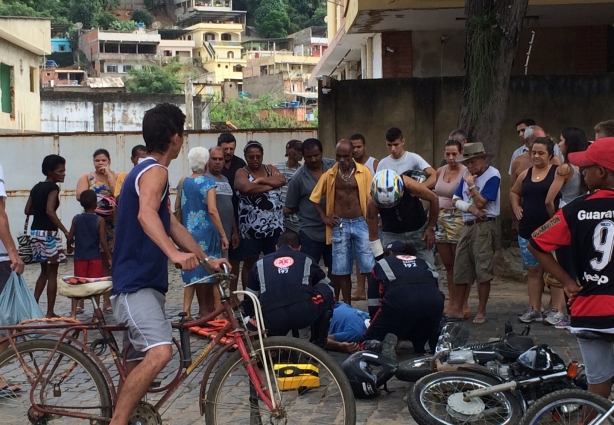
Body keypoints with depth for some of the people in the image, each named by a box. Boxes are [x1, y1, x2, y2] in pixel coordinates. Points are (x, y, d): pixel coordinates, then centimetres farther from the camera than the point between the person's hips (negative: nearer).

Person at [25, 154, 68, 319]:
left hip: (35, 231, 8)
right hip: (48, 232, -8)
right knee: (52, 272, 0)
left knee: (44, 270, 19)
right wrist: (65, 231, -27)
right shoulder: (53, 187, -12)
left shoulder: (36, 187, 11)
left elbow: (28, 210, 11)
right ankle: (50, 312, 2)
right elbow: (50, 211, -25)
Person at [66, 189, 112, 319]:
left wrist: (69, 248, 23)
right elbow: (103, 241, -10)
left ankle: (73, 312, 3)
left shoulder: (76, 219, -1)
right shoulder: (99, 220, -8)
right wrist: (110, 257, -4)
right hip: (95, 257, -2)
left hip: (79, 257, 2)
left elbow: (70, 237, 2)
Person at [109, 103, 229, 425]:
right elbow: (146, 214, -34)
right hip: (135, 284, -11)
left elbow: (172, 226, 27)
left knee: (138, 365, 14)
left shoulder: (146, 171, 20)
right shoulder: (155, 171, -13)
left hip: (144, 282, 11)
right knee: (159, 352, -27)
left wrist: (207, 259, 27)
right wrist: (175, 254, -47)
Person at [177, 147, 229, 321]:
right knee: (206, 270, 7)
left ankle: (186, 310, -2)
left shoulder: (183, 182, 4)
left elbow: (177, 207, 10)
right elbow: (212, 210, -18)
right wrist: (223, 235, -15)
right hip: (206, 233, -4)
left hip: (188, 232, 4)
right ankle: (205, 309, 17)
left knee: (191, 270, 8)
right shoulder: (208, 183, -11)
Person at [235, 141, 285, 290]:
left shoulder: (270, 169, 11)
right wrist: (271, 185, -13)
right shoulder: (241, 173, -2)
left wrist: (261, 180, -15)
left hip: (275, 227, 4)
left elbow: (282, 180, -8)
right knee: (250, 264, 6)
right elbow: (246, 188, -24)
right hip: (251, 228, -4)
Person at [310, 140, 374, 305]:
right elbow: (315, 198, 12)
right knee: (342, 269, 6)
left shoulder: (364, 172, -2)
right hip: (340, 225, 2)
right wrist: (324, 217, 4)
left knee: (370, 267, -2)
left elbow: (372, 198, -2)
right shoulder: (329, 175, 2)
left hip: (360, 223, -1)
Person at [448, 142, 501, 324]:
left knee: (483, 270, -5)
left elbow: (481, 202, -14)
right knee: (460, 268, 8)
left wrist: (471, 185, -6)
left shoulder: (492, 176, -8)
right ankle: (457, 308, 17)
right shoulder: (467, 175, 13)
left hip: (484, 227, -7)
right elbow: (456, 199, 9)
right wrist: (470, 208, -8)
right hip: (467, 226, 7)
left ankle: (481, 312, 2)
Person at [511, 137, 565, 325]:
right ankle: (534, 309, 19)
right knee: (533, 270, 12)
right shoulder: (525, 174, 11)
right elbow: (514, 192, 29)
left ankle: (557, 310, 6)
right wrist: (516, 208, 13)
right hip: (527, 231, 6)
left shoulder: (558, 172, -8)